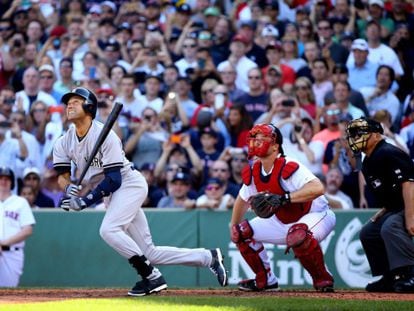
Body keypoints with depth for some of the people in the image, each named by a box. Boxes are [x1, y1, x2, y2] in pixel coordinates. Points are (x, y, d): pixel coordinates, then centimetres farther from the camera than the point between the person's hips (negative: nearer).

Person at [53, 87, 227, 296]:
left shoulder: (105, 136, -20)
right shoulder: (63, 143, 1)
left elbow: (114, 180, -23)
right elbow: (62, 176, -1)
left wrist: (84, 201, -29)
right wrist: (68, 188, -25)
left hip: (130, 184, -7)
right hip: (112, 194, 7)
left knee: (109, 230, -29)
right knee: (149, 253, 4)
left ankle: (152, 277, -20)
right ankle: (208, 258, 17)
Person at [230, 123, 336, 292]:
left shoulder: (288, 168, -29)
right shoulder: (252, 172, -4)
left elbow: (317, 188, -45)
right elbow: (243, 199, 16)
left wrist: (284, 198, -50)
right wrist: (233, 227, 16)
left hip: (317, 215, -9)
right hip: (281, 220, 9)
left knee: (297, 235, -41)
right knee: (242, 232, 3)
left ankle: (323, 279, -19)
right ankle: (266, 280, 16)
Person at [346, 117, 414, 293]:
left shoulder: (388, 154, -18)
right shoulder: (368, 163, 13)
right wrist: (381, 213, 11)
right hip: (395, 209, 11)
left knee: (390, 227, -34)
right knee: (367, 233, 16)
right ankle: (392, 278, 16)